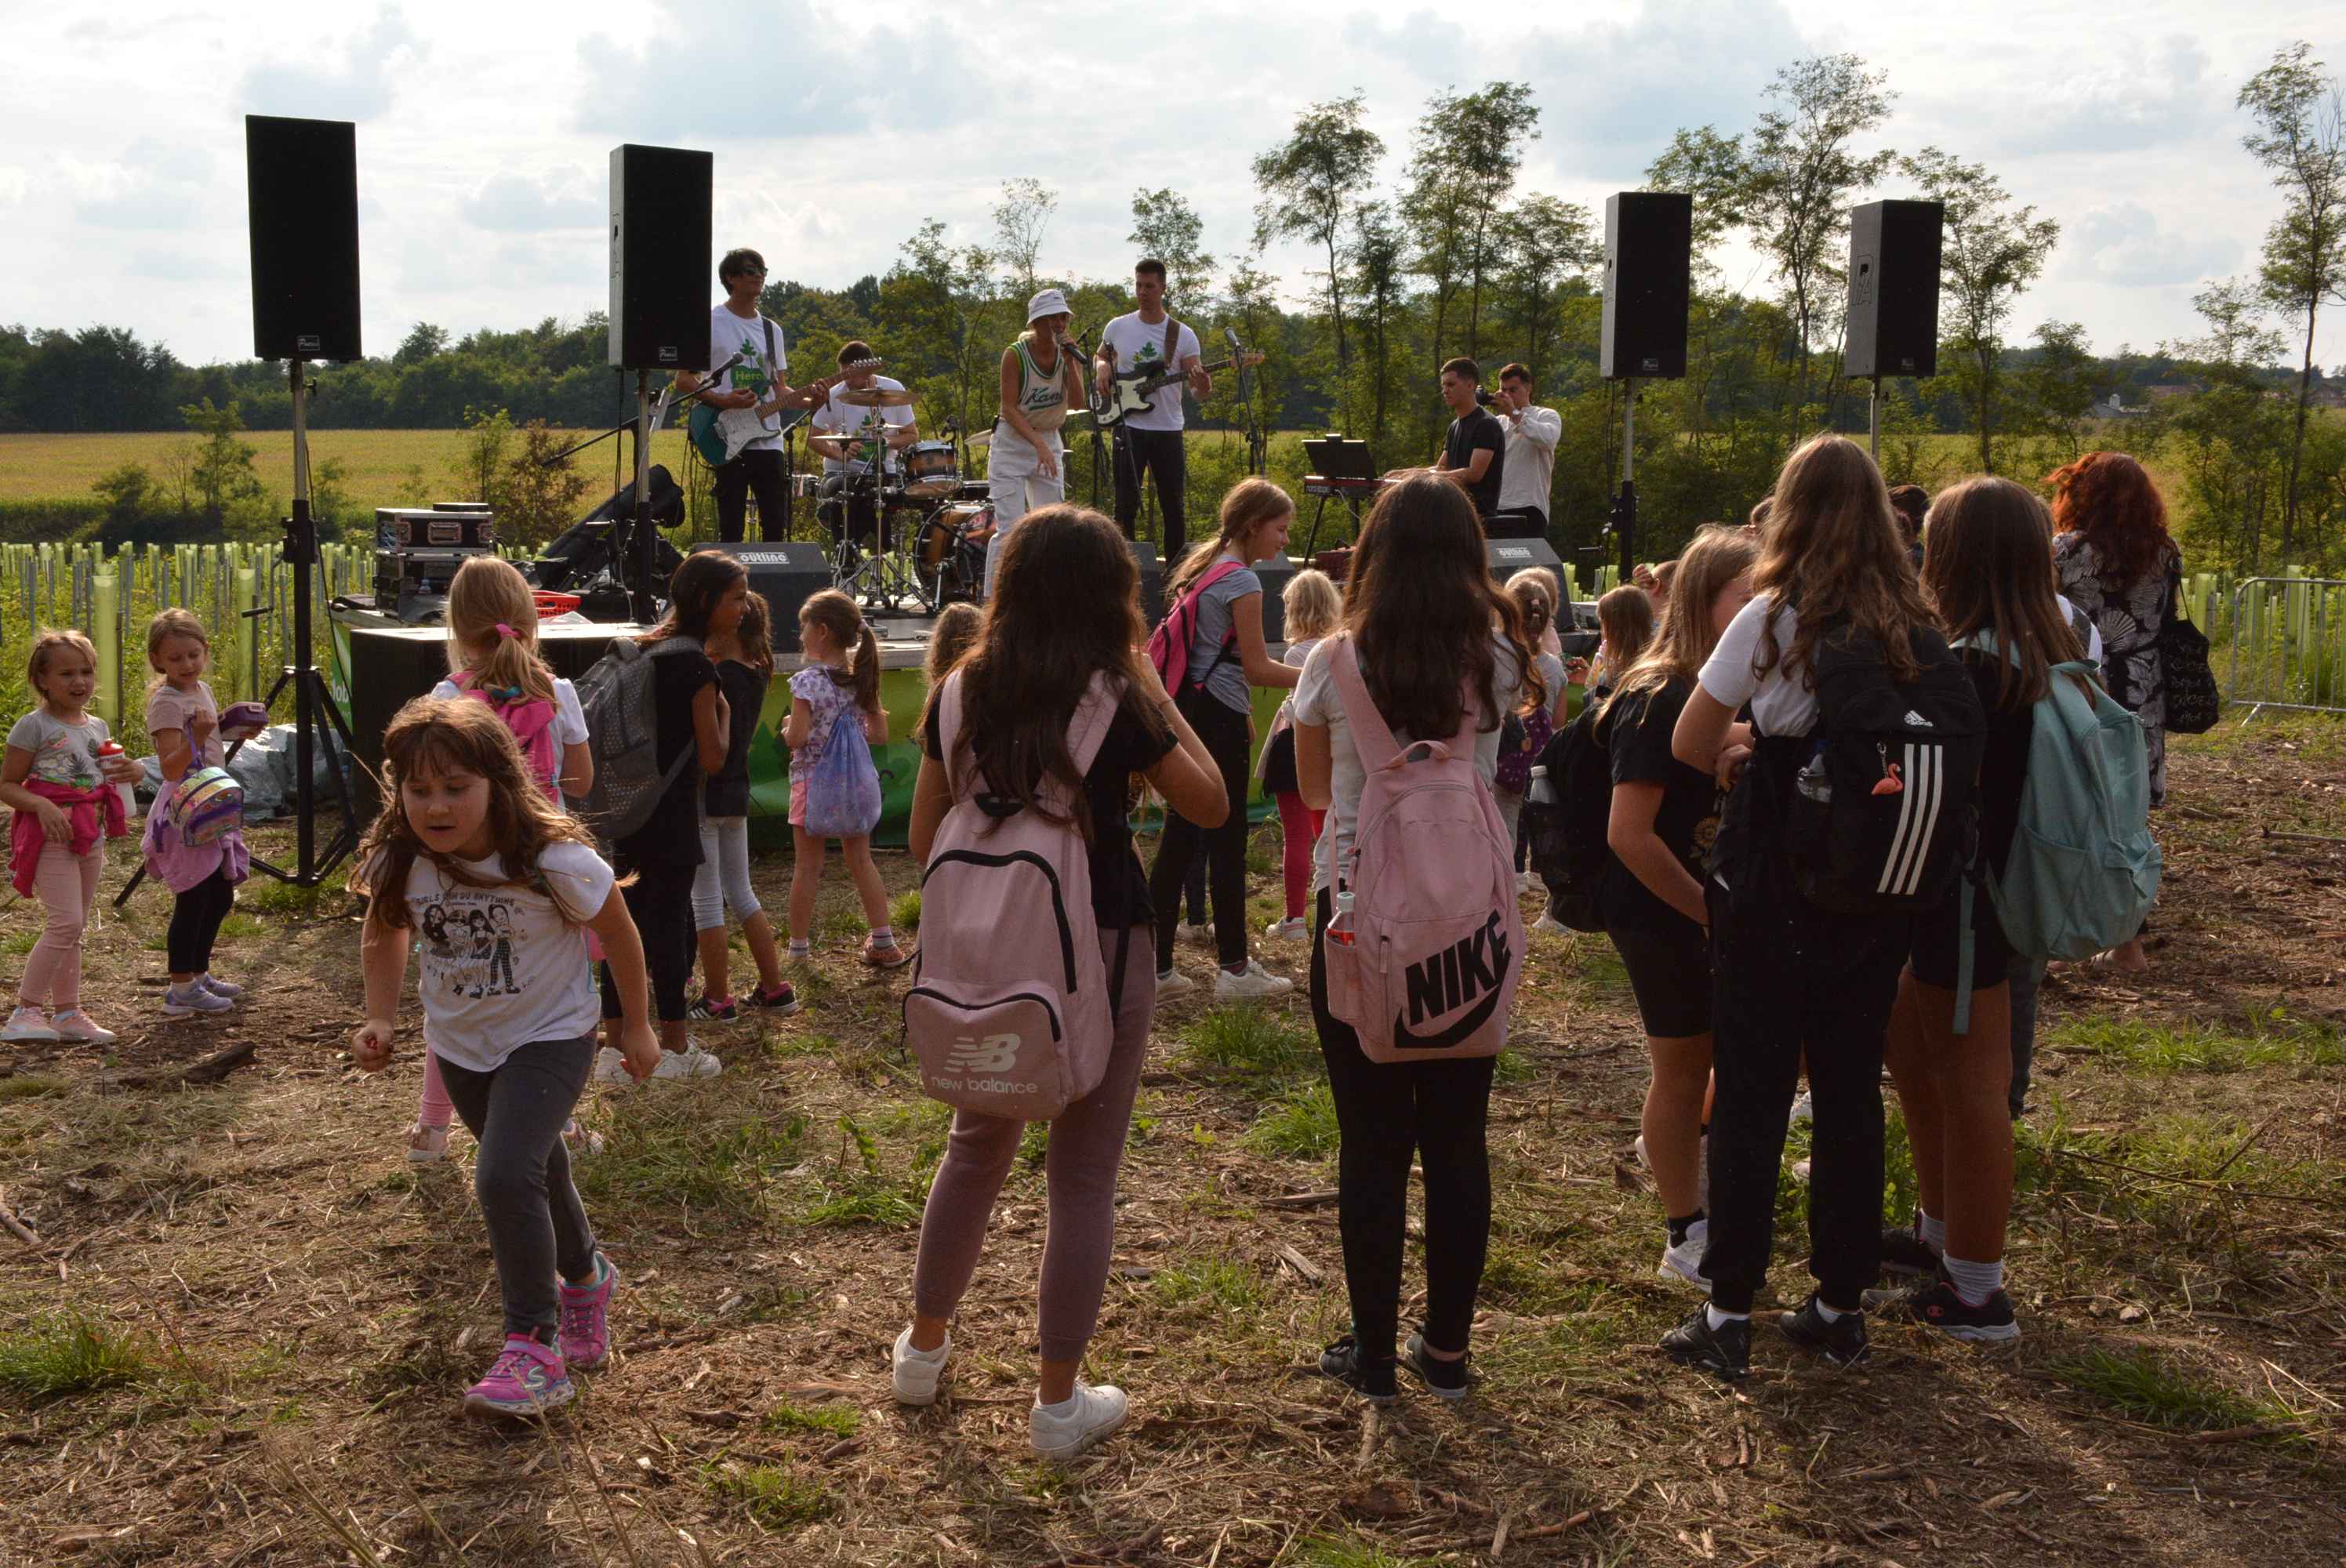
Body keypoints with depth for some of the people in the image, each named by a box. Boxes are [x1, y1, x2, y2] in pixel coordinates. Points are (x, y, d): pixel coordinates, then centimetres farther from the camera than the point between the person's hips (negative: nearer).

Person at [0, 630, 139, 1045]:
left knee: (73, 927, 12)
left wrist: (128, 770, 4)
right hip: (52, 836, -7)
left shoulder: (97, 727, 12)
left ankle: (68, 1013, 18)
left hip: (91, 836, 7)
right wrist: (41, 805, -26)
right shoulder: (33, 726, -8)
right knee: (67, 921, -17)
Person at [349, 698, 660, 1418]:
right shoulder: (398, 863, -17)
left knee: (506, 1177, -22)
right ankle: (584, 1277, 50)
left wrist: (636, 1026, -2)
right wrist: (380, 1021, -10)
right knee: (536, 1171, 22)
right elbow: (383, 934, 5)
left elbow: (617, 931, -12)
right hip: (461, 1044, 5)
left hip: (549, 1035, -5)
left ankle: (534, 1345, -7)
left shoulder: (551, 859, -29)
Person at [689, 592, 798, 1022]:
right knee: (741, 892, 18)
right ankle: (775, 989, 20)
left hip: (704, 797, -8)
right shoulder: (757, 675, 5)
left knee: (706, 900, 1)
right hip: (737, 794, 8)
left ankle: (717, 1000, 8)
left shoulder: (717, 677, -19)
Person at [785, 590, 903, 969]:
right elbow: (879, 735, 4)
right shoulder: (863, 678, 1)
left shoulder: (807, 682, -16)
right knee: (862, 862, 14)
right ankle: (883, 943, 16)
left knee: (808, 867, 4)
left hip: (812, 781, -5)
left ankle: (798, 947, 11)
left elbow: (796, 738, -20)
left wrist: (786, 731, 1)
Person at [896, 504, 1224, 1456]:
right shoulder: (1116, 702, -13)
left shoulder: (964, 693, 0)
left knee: (977, 1144, 23)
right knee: (1082, 1178, 6)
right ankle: (1058, 1402, 14)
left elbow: (924, 835, 5)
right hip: (1098, 948, -5)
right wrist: (1158, 697, 2)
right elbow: (1209, 803, -3)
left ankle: (923, 1346, 35)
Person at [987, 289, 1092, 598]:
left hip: (1050, 443, 5)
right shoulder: (1015, 355, -15)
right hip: (1012, 444, -5)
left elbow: (1077, 402, -12)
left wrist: (1070, 360, -21)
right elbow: (1009, 409, -19)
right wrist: (1038, 443, -28)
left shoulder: (1068, 353, -1)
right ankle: (992, 599, -10)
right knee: (1010, 529, -13)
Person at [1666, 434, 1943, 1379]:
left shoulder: (1774, 618, -10)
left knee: (1750, 1094, 4)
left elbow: (1689, 745, -6)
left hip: (1773, 886, -4)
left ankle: (1728, 1315, 8)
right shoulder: (1915, 627, 2)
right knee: (1851, 1090, 13)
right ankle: (1841, 1305, 21)